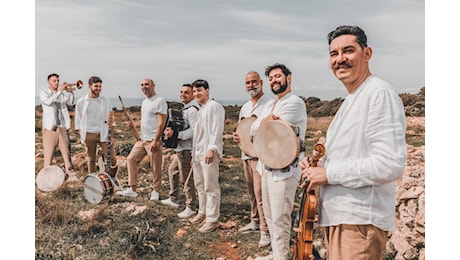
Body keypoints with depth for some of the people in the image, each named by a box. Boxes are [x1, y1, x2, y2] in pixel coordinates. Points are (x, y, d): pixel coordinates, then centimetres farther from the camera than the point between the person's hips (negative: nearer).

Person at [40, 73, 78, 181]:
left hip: (62, 127, 4)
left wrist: (70, 92, -11)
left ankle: (71, 175, 7)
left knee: (66, 151, 4)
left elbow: (71, 103, 2)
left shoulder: (63, 92, 13)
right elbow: (49, 101, -19)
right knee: (48, 153, -2)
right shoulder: (44, 93, 2)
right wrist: (60, 91, -23)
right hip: (50, 127, -3)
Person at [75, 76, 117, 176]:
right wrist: (81, 135, 0)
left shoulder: (106, 101, 7)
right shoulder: (81, 102, 5)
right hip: (89, 135, 0)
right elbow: (78, 121, 10)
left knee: (112, 159, -6)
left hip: (104, 134, 0)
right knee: (91, 160, 9)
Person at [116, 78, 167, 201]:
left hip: (153, 141, -9)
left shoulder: (159, 101, -11)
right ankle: (133, 189, 18)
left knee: (156, 168, -1)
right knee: (131, 159, 10)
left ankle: (156, 192, 16)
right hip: (142, 139, 9)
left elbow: (161, 122, -17)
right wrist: (134, 124, 6)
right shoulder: (144, 102, 16)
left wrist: (155, 140, -22)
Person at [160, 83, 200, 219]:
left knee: (186, 179, -4)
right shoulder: (185, 108, 16)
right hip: (180, 148, 11)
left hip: (186, 150, -11)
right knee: (172, 170, 24)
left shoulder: (192, 110, -17)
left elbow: (194, 130, -25)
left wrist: (175, 134, -26)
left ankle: (191, 208, 8)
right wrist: (171, 131, 12)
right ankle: (172, 199, 38)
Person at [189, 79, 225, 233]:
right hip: (198, 152, 10)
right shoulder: (200, 109, 21)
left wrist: (211, 149, -26)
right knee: (200, 185, 17)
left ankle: (212, 220, 0)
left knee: (211, 187, -6)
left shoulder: (214, 106, -9)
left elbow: (217, 129, -18)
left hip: (209, 153, -10)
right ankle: (203, 212, 30)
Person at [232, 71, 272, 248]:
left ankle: (265, 231, -1)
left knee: (260, 192, -10)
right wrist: (237, 136, 4)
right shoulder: (244, 107, 17)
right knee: (251, 191, 16)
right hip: (245, 154, 8)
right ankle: (255, 222, 30)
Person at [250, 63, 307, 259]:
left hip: (284, 170, -9)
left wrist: (263, 124, -1)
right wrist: (265, 121, -13)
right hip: (266, 167, 9)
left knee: (280, 220, -5)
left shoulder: (295, 102, -11)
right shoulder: (269, 105, 17)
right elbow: (254, 130, 5)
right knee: (270, 217, 17)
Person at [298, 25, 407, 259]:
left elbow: (390, 165, -25)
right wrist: (317, 169, 5)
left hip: (359, 221, -10)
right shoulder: (351, 100, 16)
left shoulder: (380, 93, -16)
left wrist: (328, 173, -18)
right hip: (339, 216, 10)